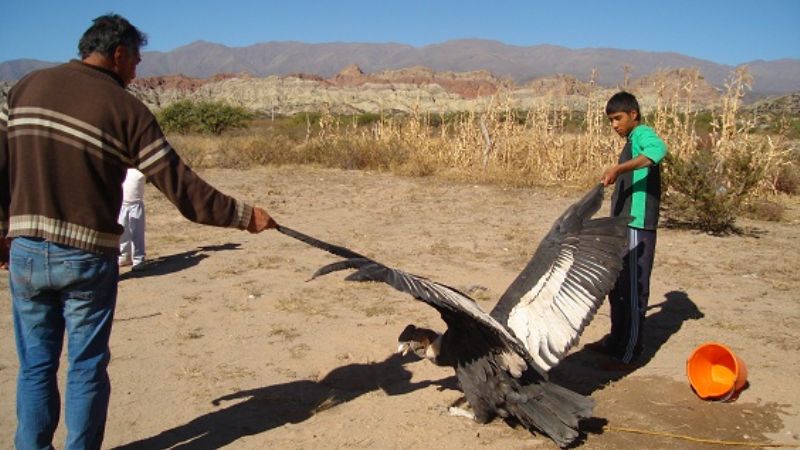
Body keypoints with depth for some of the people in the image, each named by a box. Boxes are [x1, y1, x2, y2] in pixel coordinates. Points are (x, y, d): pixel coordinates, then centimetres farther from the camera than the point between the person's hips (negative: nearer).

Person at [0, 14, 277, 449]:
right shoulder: (125, 108, -7)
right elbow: (180, 186, -10)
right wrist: (244, 216, -2)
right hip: (87, 257, -4)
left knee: (35, 365, 16)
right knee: (86, 368, 11)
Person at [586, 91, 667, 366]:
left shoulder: (643, 134, -9)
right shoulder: (631, 142, 20)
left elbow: (658, 150, -35)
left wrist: (618, 168, -42)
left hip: (637, 226, -10)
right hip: (623, 224, 10)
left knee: (634, 288, -3)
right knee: (617, 285, 16)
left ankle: (630, 350, 5)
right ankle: (617, 340, 28)